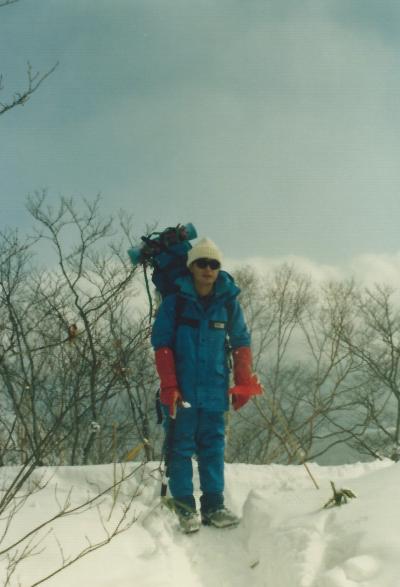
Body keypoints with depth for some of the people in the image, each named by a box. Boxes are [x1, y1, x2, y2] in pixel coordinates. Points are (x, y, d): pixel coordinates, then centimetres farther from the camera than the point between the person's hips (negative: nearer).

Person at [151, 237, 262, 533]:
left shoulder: (228, 302, 2)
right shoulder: (175, 301, -5)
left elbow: (241, 342, 10)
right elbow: (161, 343, -5)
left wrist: (243, 383, 5)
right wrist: (168, 386, -12)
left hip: (214, 389, 3)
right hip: (181, 389, -2)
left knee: (213, 446, 8)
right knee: (181, 446, 2)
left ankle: (214, 505, 16)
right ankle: (185, 506, 11)